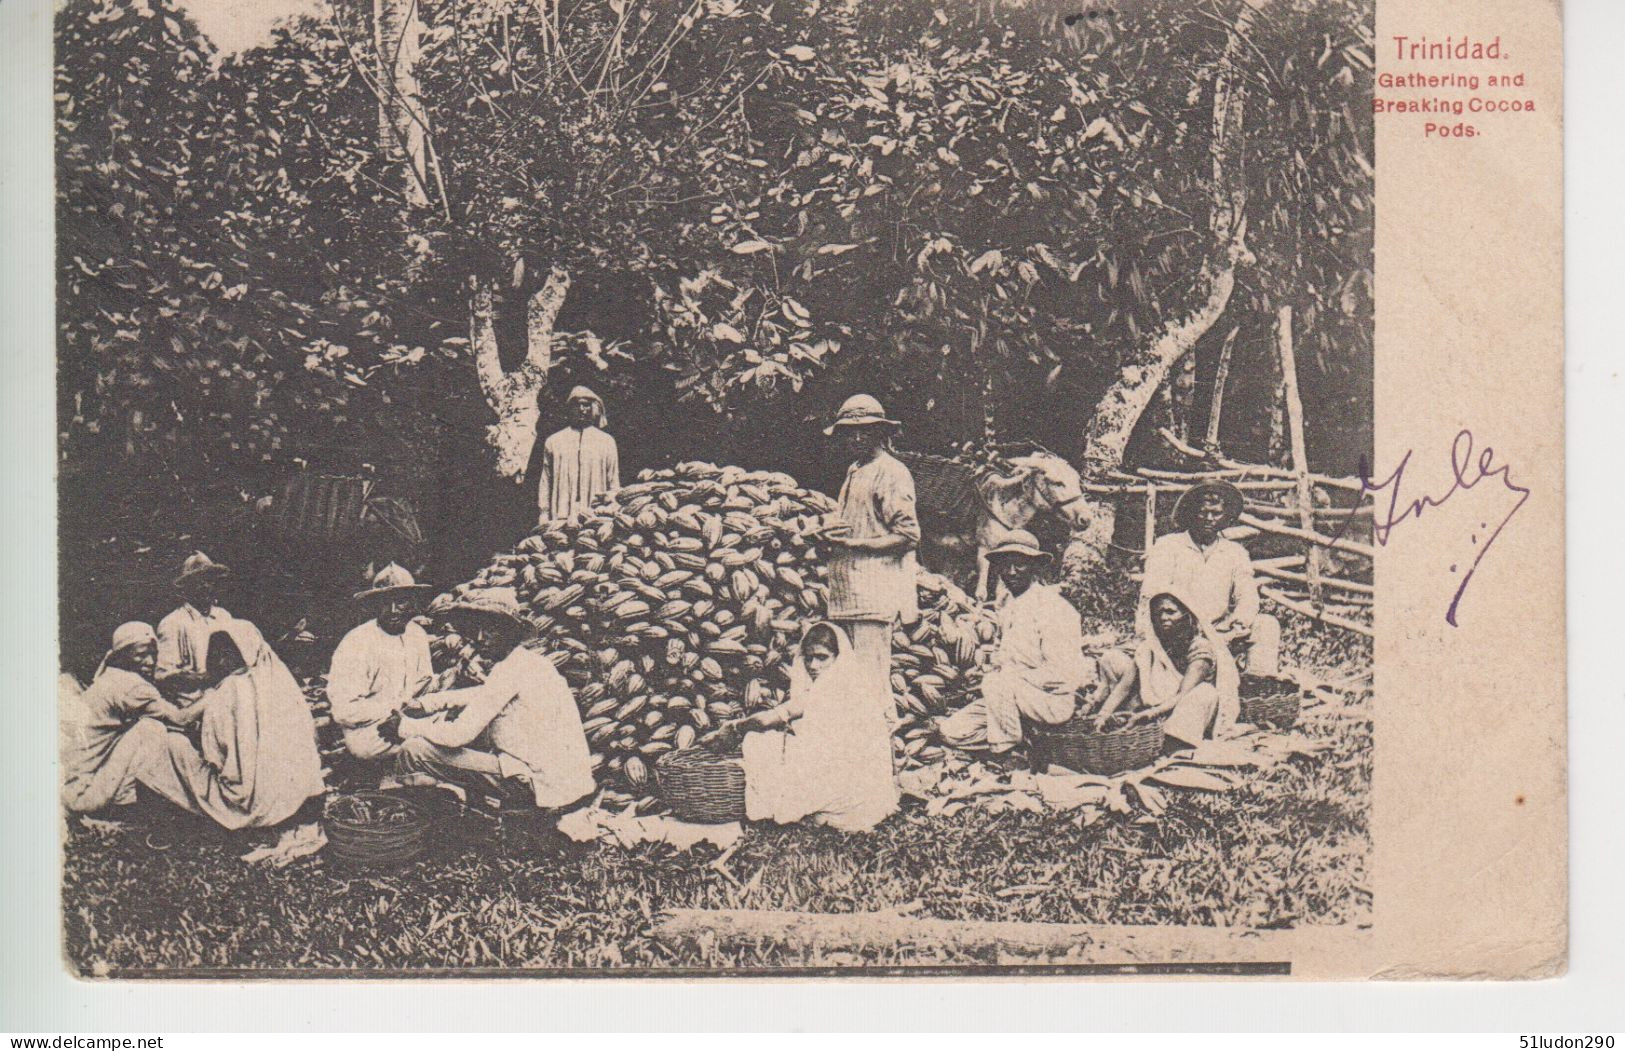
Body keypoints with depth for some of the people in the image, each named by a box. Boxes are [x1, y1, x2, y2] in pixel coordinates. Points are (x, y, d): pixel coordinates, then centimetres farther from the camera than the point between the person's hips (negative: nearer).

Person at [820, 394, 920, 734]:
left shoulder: (890, 473, -8)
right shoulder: (856, 471, 22)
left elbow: (908, 536, -14)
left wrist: (854, 541, -15)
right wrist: (832, 535, 10)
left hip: (874, 591, -10)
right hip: (848, 591, 10)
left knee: (870, 680, -12)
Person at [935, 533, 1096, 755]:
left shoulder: (1052, 608, -15)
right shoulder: (1008, 605, 10)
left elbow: (1060, 674, -20)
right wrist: (992, 668, 1)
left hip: (1054, 699, -7)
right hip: (1011, 694, 8)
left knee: (998, 683, -34)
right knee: (952, 732, -6)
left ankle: (1004, 751, -14)